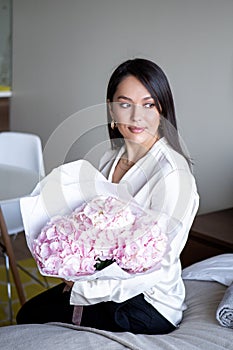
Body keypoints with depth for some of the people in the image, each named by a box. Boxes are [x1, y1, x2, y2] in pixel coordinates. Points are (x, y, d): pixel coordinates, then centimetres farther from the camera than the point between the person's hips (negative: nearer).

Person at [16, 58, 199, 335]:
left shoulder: (172, 174, -24)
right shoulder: (110, 159, 1)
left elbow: (159, 267, -23)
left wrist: (86, 289, -20)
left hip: (146, 304, -7)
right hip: (106, 285, 8)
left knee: (31, 321, -6)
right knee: (27, 314, 15)